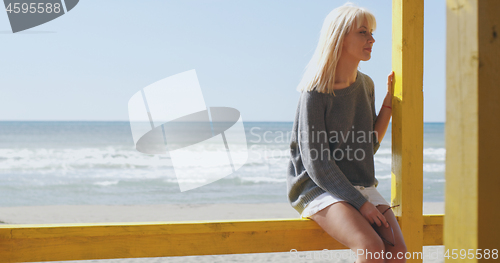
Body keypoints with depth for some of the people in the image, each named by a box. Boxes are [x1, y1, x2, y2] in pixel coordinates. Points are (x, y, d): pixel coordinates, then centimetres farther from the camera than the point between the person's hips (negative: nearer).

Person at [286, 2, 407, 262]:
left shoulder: (366, 85, 9)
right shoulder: (316, 93, -12)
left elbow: (369, 146, 13)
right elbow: (315, 162, -15)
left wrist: (389, 100, 5)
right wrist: (360, 204, -18)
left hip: (361, 187, 6)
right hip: (318, 189, -6)